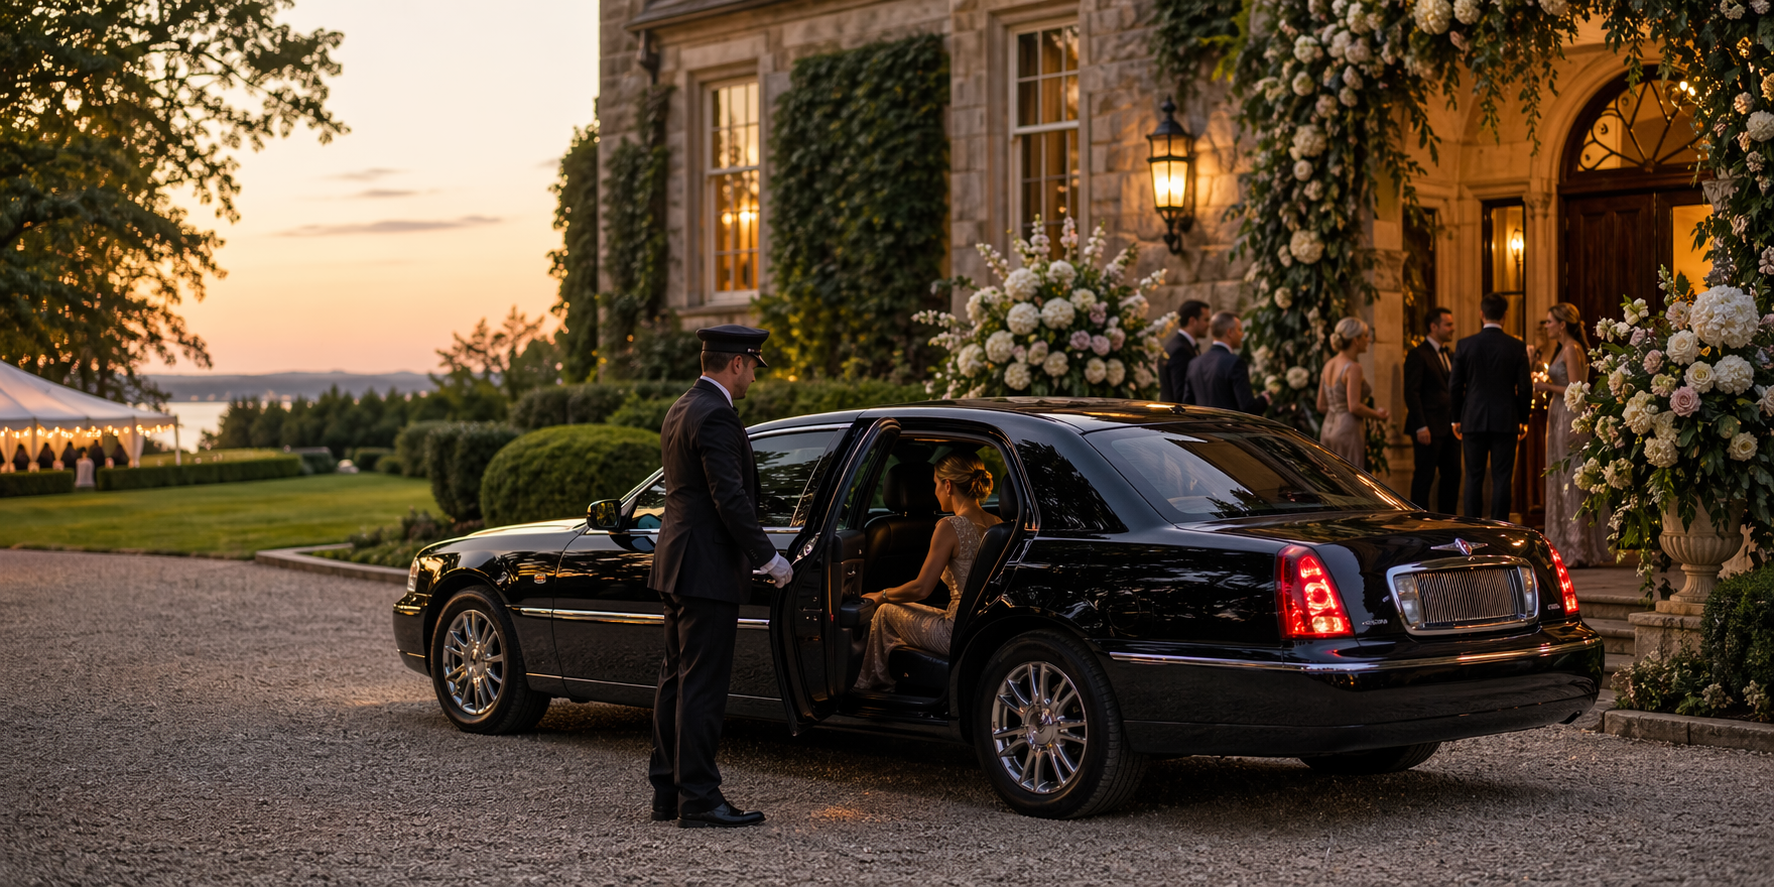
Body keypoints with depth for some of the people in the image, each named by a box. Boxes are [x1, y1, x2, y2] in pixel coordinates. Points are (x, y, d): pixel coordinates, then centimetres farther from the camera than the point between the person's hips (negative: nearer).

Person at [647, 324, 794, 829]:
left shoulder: (681, 410, 16)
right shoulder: (716, 416, -16)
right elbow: (731, 499, -21)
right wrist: (769, 559, -14)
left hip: (677, 566, 11)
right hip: (707, 572, -11)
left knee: (676, 682, 14)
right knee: (702, 687, -7)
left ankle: (667, 795, 19)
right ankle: (698, 801, -4)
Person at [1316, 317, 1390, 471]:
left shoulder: (1328, 366, 12)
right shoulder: (1353, 367, -13)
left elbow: (1321, 406, 15)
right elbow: (1354, 406, -19)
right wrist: (1379, 415, -5)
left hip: (1328, 429, 8)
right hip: (1348, 430, -8)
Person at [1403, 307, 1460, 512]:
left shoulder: (1448, 355, 17)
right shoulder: (1418, 355, -8)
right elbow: (1411, 393, -13)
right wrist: (1421, 427, -19)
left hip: (1448, 427, 8)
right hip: (1429, 427, -8)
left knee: (1452, 476, 8)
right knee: (1424, 477, -3)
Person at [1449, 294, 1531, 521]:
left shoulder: (1465, 345, -3)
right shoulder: (1517, 347, -4)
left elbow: (1454, 386, 1)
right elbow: (1524, 388, -2)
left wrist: (1456, 418, 12)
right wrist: (1523, 420, 10)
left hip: (1473, 420, 1)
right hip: (1506, 421, -1)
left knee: (1474, 477, 6)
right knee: (1501, 479, 3)